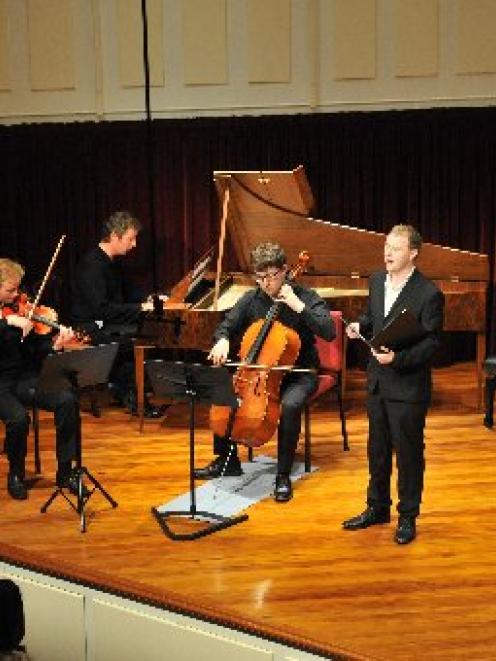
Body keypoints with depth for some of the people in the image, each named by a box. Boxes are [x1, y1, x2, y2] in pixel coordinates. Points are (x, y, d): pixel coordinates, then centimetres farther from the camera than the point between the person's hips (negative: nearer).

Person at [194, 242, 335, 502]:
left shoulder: (305, 296, -11)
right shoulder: (251, 299, 1)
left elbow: (328, 332, -23)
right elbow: (226, 326, 10)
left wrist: (298, 306, -29)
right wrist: (222, 340, -13)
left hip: (299, 373, -5)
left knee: (289, 405, -35)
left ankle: (283, 475, -18)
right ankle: (227, 461, 7)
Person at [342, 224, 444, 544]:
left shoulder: (428, 293, -17)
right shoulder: (377, 281, 3)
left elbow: (431, 343, -16)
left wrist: (397, 358, -28)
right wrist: (361, 326, -4)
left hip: (408, 388, -6)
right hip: (378, 382, 7)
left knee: (408, 454, 7)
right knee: (378, 449, 19)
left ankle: (408, 517, 23)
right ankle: (377, 508, 35)